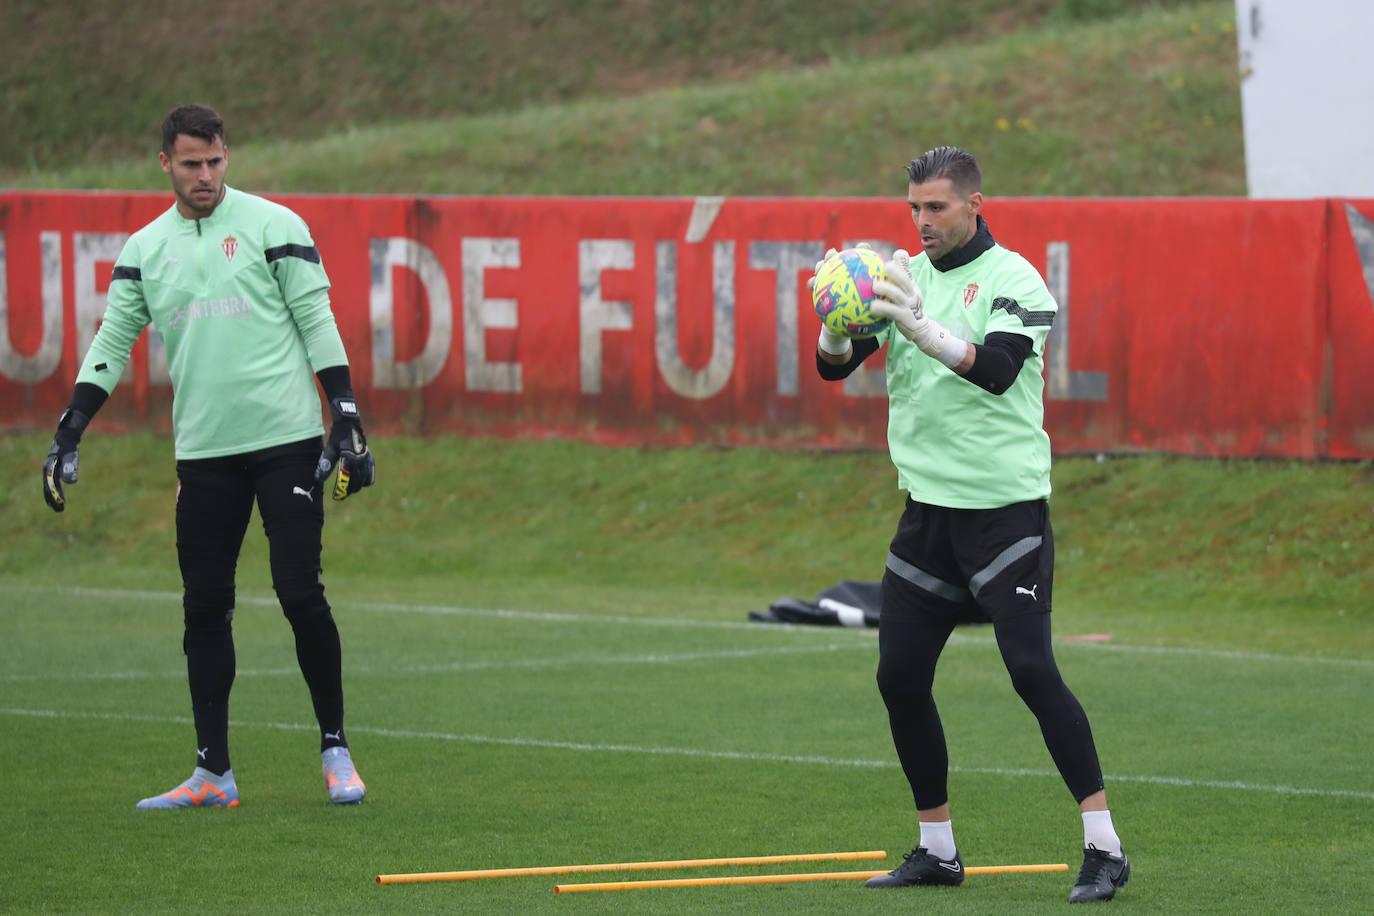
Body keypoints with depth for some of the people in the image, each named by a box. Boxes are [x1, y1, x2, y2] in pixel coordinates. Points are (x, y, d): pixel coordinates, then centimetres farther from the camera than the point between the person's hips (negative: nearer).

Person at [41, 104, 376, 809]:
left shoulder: (273, 225, 0)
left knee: (300, 593, -7)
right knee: (205, 607, 2)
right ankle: (213, 773, 8)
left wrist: (347, 419, -8)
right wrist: (68, 435, 1)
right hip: (202, 452, 3)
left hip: (287, 440, -3)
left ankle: (335, 749, 8)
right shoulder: (145, 249, 9)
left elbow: (316, 323, -1)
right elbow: (112, 343, 10)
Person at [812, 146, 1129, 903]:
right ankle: (937, 850, 18)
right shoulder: (903, 275, 8)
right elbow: (833, 365, 1)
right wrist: (837, 323, -21)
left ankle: (1104, 848, -10)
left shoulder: (1013, 280, -8)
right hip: (929, 506, 6)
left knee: (1032, 670, -14)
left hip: (1004, 507, -6)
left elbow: (997, 369, -25)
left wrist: (923, 327, -38)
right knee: (900, 677, 5)